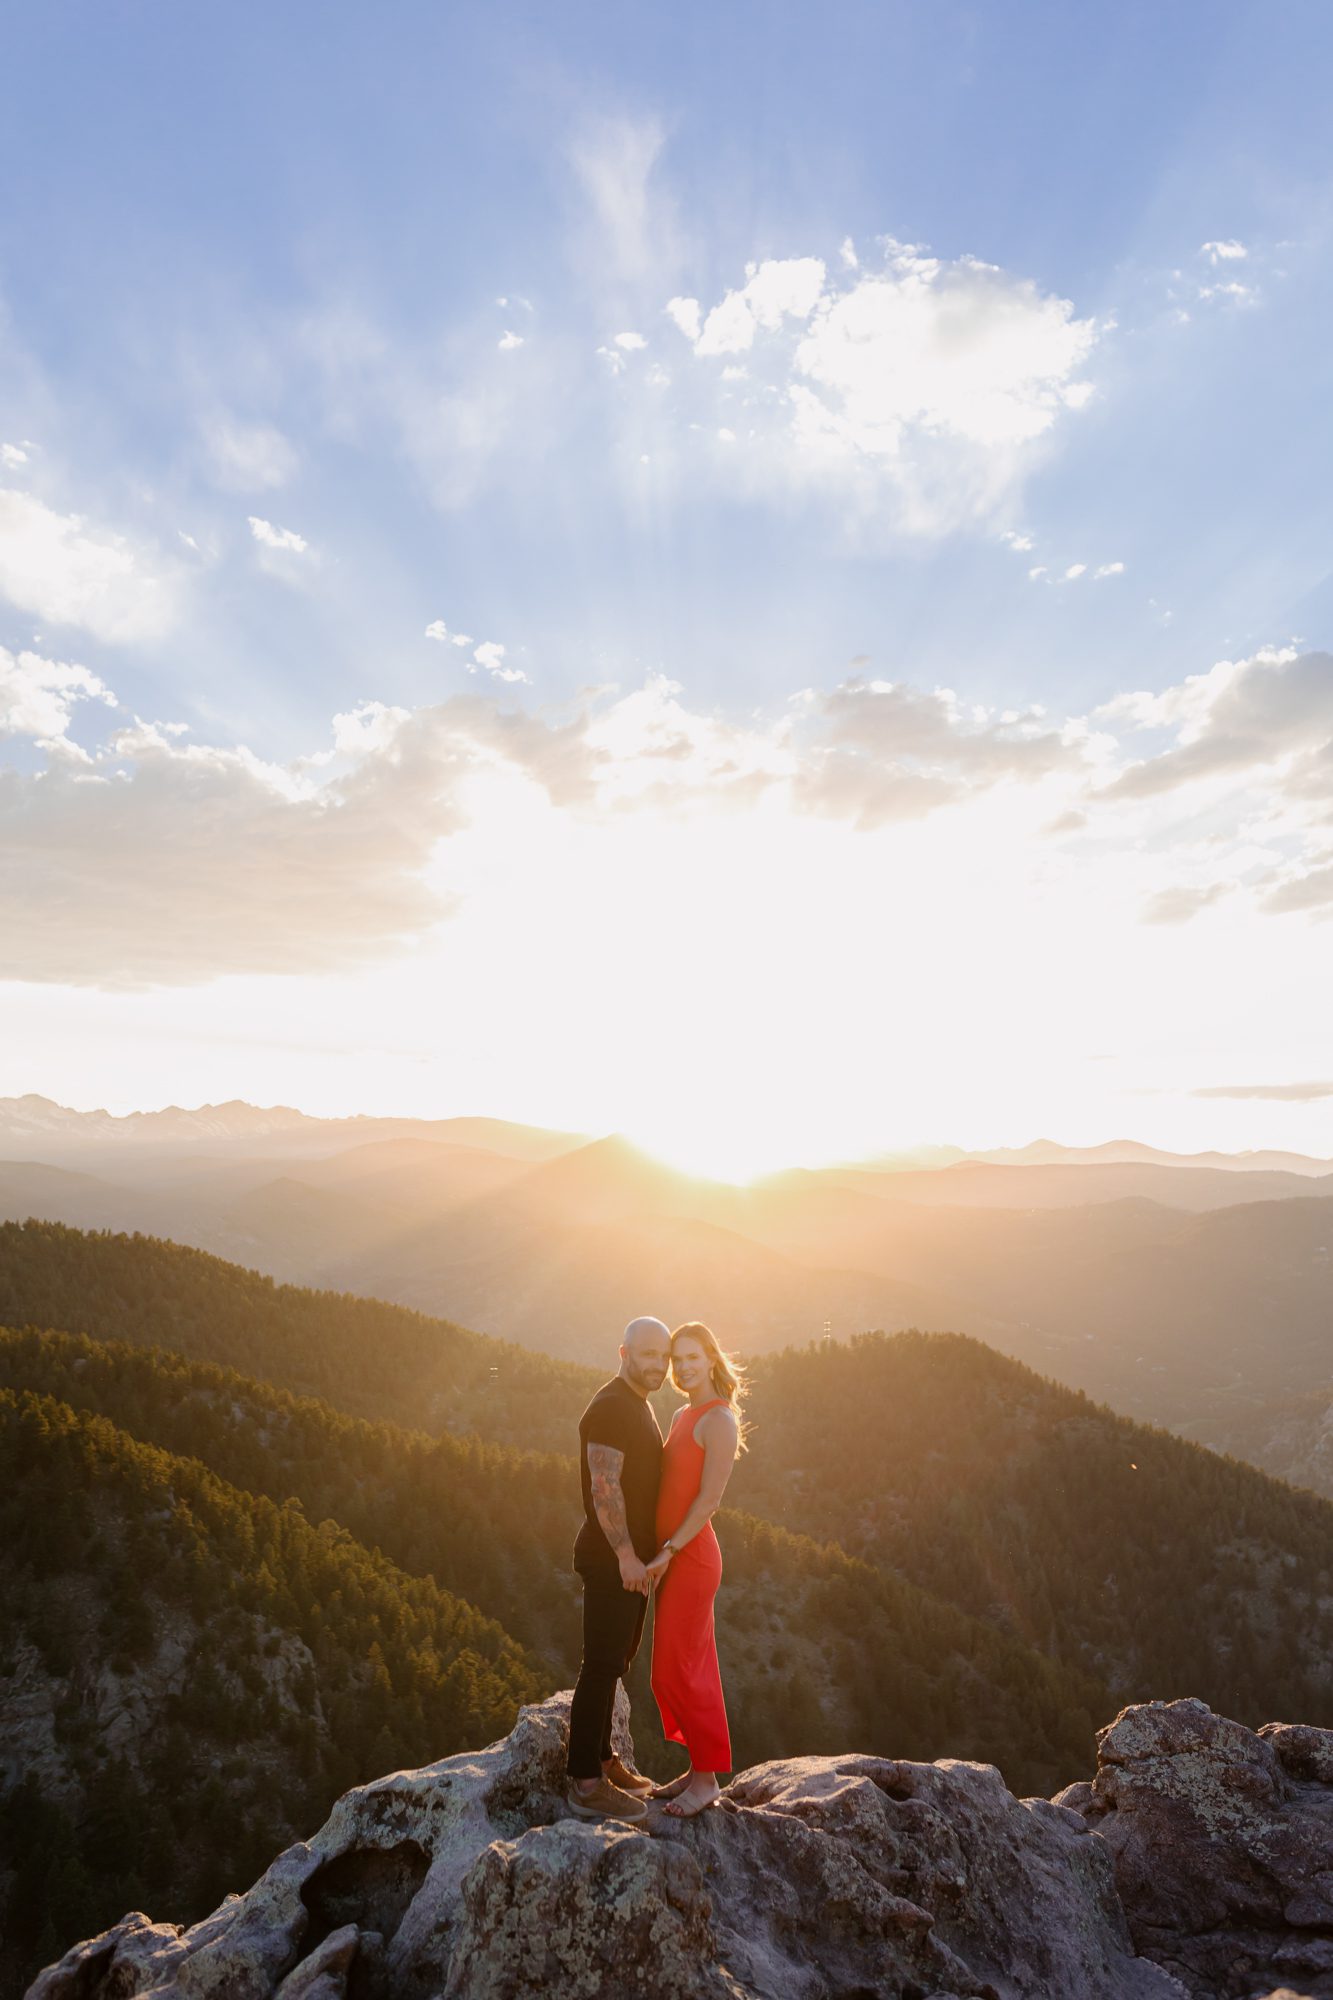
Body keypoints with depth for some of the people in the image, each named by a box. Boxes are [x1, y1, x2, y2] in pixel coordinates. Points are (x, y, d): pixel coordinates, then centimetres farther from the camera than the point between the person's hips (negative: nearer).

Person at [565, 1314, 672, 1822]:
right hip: (611, 1560, -10)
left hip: (632, 1557, 10)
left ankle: (601, 1760, 30)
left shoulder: (638, 1407, 12)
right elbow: (604, 1486, -24)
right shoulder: (609, 1408, -19)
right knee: (601, 1666, -2)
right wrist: (626, 1555, -23)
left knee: (615, 1661, 18)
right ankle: (586, 1784, 8)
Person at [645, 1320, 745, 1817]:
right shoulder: (683, 1415, 10)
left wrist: (668, 1551, -21)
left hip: (690, 1555, -9)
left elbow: (710, 1497, -20)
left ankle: (707, 1779, 16)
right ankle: (699, 1767, 29)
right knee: (690, 1667, 16)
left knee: (677, 1670, 1)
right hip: (674, 1555, 9)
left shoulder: (719, 1420, -16)